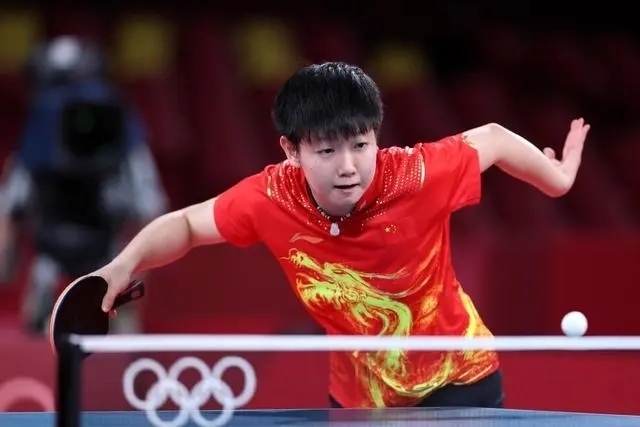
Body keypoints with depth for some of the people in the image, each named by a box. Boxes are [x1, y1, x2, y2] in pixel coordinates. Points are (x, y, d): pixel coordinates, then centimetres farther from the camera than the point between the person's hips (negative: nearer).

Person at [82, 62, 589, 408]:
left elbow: (492, 138, -9)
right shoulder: (272, 199, -22)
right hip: (358, 396, 3)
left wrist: (559, 180, 5)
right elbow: (186, 224, -4)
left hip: (459, 379, -3)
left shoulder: (416, 176, -29)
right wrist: (125, 265, -21)